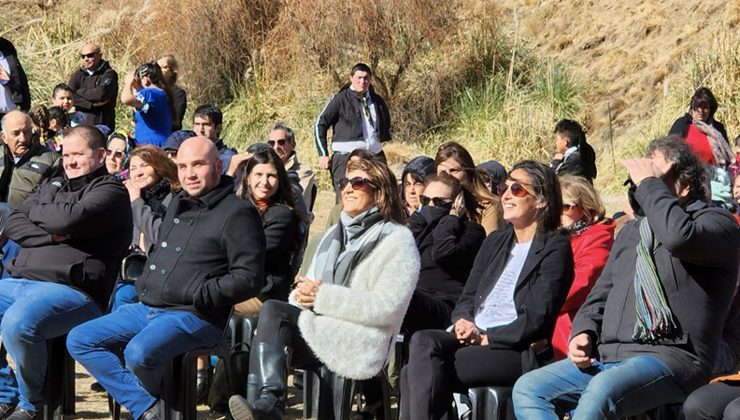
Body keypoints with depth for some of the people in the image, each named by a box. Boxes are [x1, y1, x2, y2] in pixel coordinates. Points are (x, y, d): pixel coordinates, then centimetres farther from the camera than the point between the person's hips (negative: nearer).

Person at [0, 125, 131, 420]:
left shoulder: (110, 191, 1)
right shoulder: (53, 187, 25)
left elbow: (69, 218, -17)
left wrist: (35, 211, 4)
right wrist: (52, 235, -5)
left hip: (72, 289, -9)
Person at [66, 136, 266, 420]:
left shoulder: (237, 213, -7)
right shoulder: (177, 205, 19)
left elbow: (249, 278, -13)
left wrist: (200, 295, -17)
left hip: (193, 316, -9)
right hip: (147, 308, 9)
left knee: (139, 353, -34)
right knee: (79, 341, -3)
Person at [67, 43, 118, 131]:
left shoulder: (109, 74, 1)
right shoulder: (77, 75, 13)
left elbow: (102, 93, -16)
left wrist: (79, 92, -2)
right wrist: (92, 104, -11)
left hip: (102, 126, -3)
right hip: (80, 125, 3)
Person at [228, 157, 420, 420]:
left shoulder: (397, 240, 1)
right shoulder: (335, 234, 25)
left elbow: (387, 307, -13)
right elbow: (312, 282, 21)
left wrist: (323, 296, -14)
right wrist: (303, 294, -6)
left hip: (360, 344, -6)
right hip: (317, 329, 6)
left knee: (272, 311, -24)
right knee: (271, 310, -25)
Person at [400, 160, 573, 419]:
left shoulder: (555, 248, 0)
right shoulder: (495, 242, 23)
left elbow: (536, 318, -9)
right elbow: (467, 297, 18)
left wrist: (486, 338, -14)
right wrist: (463, 322, -5)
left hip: (518, 351, -6)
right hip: (474, 339, 6)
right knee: (423, 341, -27)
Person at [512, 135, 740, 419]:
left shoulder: (714, 221, 1)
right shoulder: (632, 231, 25)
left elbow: (680, 236, -25)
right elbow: (601, 295, 26)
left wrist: (649, 184, -10)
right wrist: (583, 332, 5)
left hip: (670, 357, -8)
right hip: (606, 357, 8)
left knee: (601, 391, -37)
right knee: (527, 389, -10)